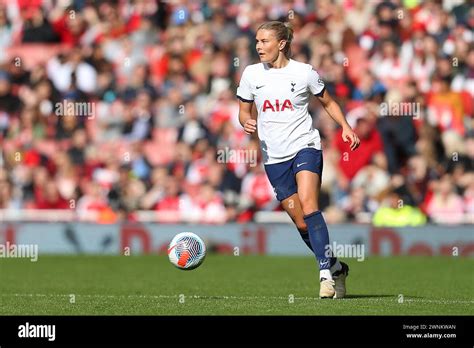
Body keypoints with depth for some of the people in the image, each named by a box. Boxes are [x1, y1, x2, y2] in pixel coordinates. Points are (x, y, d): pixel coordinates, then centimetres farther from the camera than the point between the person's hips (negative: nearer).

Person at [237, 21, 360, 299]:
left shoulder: (304, 72, -2)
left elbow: (328, 102, 11)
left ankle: (326, 274, -27)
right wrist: (247, 122, -9)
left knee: (308, 207, -25)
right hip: (274, 156, 3)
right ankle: (336, 268, 22)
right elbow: (244, 111, 14)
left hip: (305, 146, -3)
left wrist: (346, 127, -3)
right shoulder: (251, 74, 3)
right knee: (301, 223, 2)